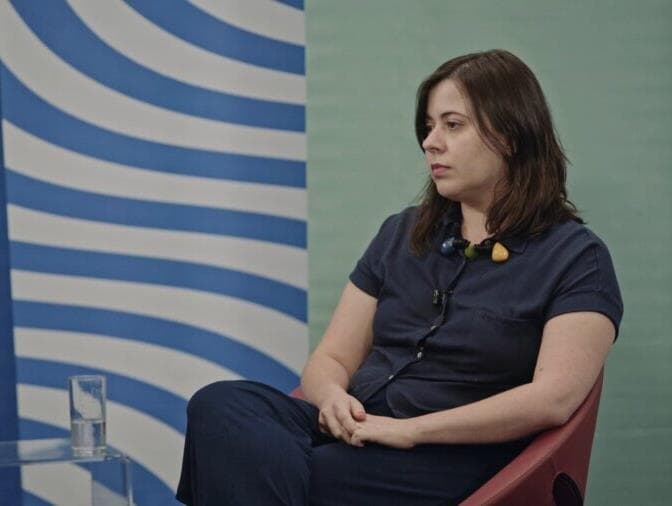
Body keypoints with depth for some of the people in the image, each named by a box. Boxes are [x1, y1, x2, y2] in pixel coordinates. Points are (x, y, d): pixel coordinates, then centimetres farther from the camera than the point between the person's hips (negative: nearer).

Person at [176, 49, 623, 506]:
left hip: (452, 458, -6)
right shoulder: (401, 234, 21)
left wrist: (413, 429, -17)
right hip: (355, 436, 6)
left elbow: (554, 398, -12)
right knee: (220, 404, -28)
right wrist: (333, 399, -8)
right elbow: (330, 359, 18)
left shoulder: (575, 257, 3)